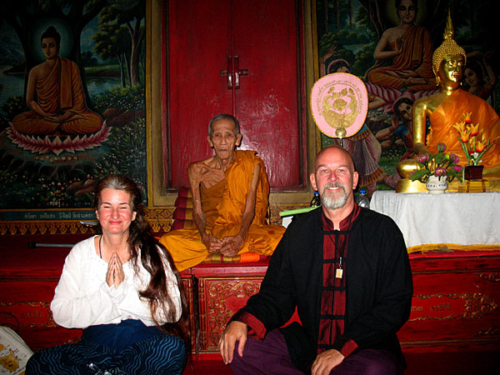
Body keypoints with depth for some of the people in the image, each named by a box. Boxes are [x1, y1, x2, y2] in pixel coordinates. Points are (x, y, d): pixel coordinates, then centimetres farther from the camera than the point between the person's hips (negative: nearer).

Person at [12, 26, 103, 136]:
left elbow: (79, 97, 0)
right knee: (18, 122, -30)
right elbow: (30, 100, 4)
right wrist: (45, 116, -14)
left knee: (96, 121, -30)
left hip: (68, 114, -1)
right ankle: (63, 128, -21)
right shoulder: (35, 72, 2)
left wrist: (66, 115, -16)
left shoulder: (71, 67, 1)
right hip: (43, 115, 1)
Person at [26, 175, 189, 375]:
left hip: (145, 346, 0)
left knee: (173, 348, -33)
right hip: (96, 346, 1)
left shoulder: (152, 253, 3)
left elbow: (173, 311, -6)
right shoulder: (81, 252, 7)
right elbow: (60, 313, -2)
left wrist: (123, 291, -14)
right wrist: (106, 292, -14)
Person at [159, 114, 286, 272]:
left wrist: (239, 238, -28)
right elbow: (197, 211, -3)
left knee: (281, 236, -32)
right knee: (168, 240, -28)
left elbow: (249, 210, -8)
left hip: (244, 231, 1)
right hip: (210, 233, 0)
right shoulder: (197, 170, 1)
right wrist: (205, 237, -25)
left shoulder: (252, 165, -2)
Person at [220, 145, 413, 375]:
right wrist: (243, 321, -16)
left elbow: (396, 305, -8)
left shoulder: (384, 230, -3)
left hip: (366, 347, -3)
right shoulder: (299, 231, 7)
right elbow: (277, 294, 6)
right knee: (239, 347, -15)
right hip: (307, 343, 4)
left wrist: (342, 349, -18)